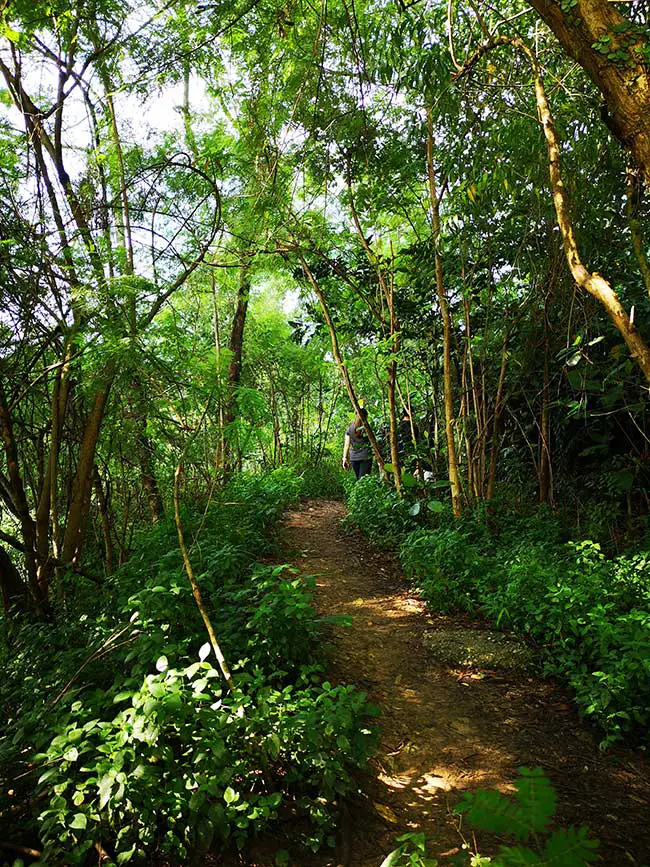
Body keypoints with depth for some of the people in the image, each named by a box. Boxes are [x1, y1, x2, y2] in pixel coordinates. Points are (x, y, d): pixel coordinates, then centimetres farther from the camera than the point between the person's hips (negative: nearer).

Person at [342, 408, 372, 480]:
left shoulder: (349, 429, 4)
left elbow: (346, 445, 2)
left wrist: (345, 458, 5)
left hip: (353, 458, 3)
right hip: (366, 457, -3)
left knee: (358, 479, 13)